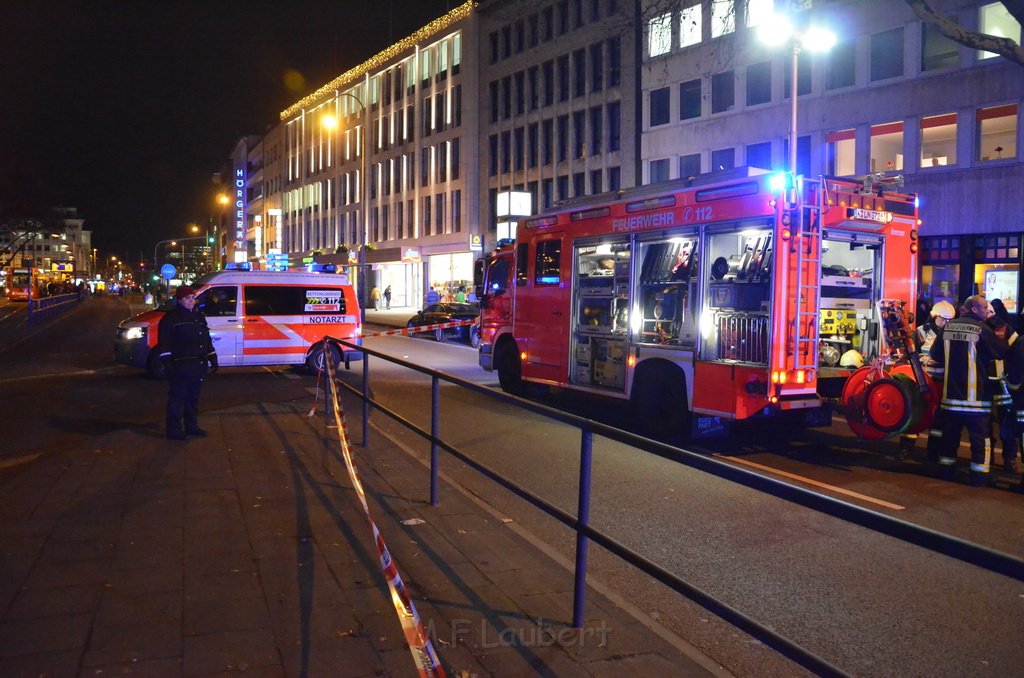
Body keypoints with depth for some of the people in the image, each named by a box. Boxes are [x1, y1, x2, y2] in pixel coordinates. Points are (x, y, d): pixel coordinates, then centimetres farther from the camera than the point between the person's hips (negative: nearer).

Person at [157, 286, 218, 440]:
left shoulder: (199, 317, 16)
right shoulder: (171, 318, -6)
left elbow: (207, 340, 21)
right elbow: (164, 342, -10)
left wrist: (213, 359, 17)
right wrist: (167, 361, -18)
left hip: (198, 365, 7)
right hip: (180, 366, -7)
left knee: (193, 397, 14)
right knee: (177, 398, -4)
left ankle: (192, 426, 24)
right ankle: (174, 429, 1)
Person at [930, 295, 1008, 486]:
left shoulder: (948, 327, 4)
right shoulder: (981, 329, -11)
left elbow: (936, 354, 12)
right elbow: (1002, 352, -3)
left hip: (951, 392, 5)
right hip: (976, 395, -5)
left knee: (950, 434, 15)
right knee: (980, 436, 2)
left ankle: (945, 468, 20)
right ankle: (979, 475, 2)